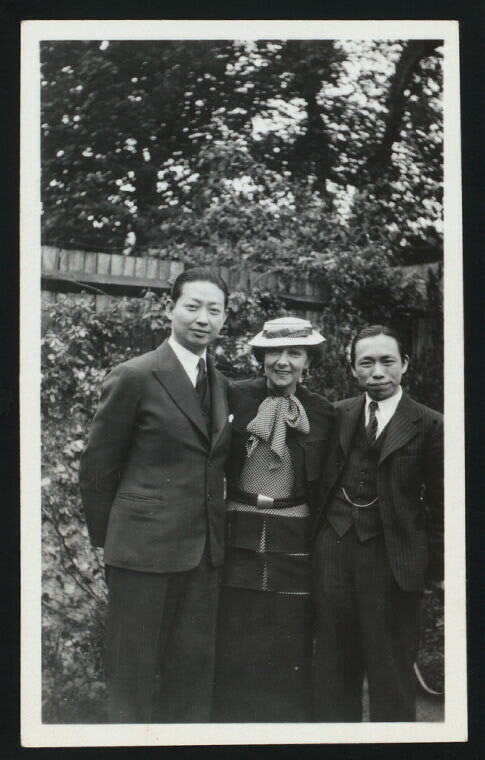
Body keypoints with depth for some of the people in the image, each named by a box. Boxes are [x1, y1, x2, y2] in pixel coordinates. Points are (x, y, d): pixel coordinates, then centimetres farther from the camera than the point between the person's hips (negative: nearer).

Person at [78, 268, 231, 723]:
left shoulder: (219, 383, 11)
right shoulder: (135, 377, -8)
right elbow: (97, 466, -4)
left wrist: (213, 533, 10)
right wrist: (107, 538, 0)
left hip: (204, 550, 6)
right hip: (144, 548, -6)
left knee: (195, 668, 12)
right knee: (135, 672, 5)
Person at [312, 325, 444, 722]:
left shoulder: (428, 425, -4)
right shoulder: (338, 414, 7)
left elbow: (439, 502, -3)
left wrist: (437, 566, -5)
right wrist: (318, 536, 6)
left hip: (391, 553, -4)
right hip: (334, 545, 4)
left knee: (391, 669, 7)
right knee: (334, 663, 13)